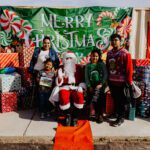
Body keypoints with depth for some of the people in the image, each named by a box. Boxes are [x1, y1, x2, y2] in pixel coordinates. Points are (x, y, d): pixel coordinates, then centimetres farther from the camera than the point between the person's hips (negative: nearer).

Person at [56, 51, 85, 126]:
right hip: (65, 87, 0)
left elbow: (82, 79, 11)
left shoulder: (78, 67, 14)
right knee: (63, 98, -34)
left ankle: (75, 117, -13)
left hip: (76, 87, 0)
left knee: (79, 97, -34)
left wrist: (80, 87, -7)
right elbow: (58, 83, 6)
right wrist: (59, 77, -14)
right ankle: (68, 116, -9)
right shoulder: (61, 68, 12)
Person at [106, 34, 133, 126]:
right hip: (111, 81, 6)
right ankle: (116, 113, 32)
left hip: (121, 82, -5)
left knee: (121, 100, 5)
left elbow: (129, 69, -12)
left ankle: (121, 118, 18)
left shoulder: (125, 53, -12)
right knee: (115, 99, 16)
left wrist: (129, 82, -12)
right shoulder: (109, 53, 8)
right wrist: (107, 79, 13)